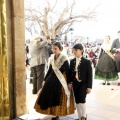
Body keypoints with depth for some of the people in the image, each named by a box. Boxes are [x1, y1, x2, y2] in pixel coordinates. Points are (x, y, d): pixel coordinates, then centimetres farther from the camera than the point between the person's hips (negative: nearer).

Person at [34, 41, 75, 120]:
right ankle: (53, 112, 23)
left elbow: (68, 71, -9)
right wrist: (45, 79, 17)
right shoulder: (52, 58, 7)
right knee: (50, 96, 7)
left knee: (59, 98, 1)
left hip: (61, 80, -6)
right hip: (52, 79, 6)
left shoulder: (64, 58, -10)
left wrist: (69, 82, -11)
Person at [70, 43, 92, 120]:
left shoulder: (87, 62, -7)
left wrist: (89, 86, -10)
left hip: (83, 83, -5)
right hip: (75, 83, 5)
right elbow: (70, 73, 12)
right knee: (77, 101, 9)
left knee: (82, 99, -14)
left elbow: (89, 75, -7)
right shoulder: (72, 61, 7)